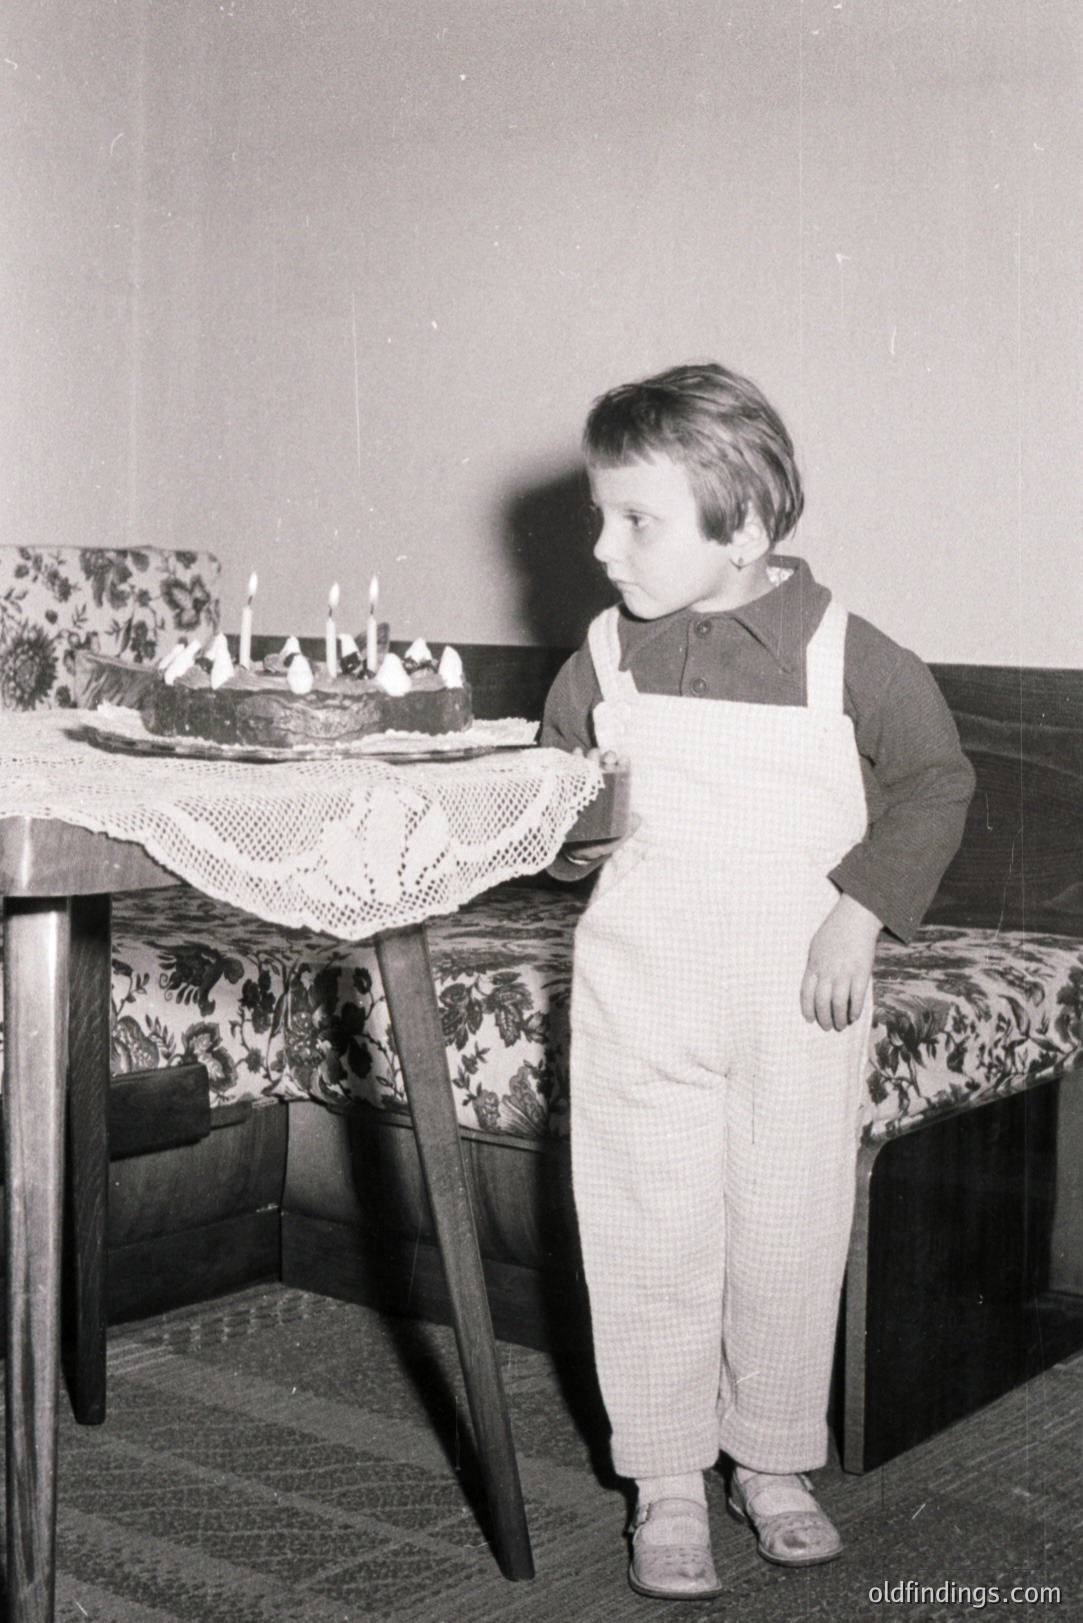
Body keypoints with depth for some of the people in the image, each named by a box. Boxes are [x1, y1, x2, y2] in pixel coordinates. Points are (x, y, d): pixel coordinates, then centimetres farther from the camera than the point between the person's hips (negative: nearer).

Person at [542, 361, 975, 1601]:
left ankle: (773, 1464, 28)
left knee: (790, 1232, 9)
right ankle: (664, 1482, 18)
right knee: (650, 1231, 3)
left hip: (801, 995, -1)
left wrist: (860, 909, -9)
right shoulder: (604, 660, 1)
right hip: (643, 986, 1)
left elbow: (935, 780, -1)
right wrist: (567, 833, -1)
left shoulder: (845, 656, -7)